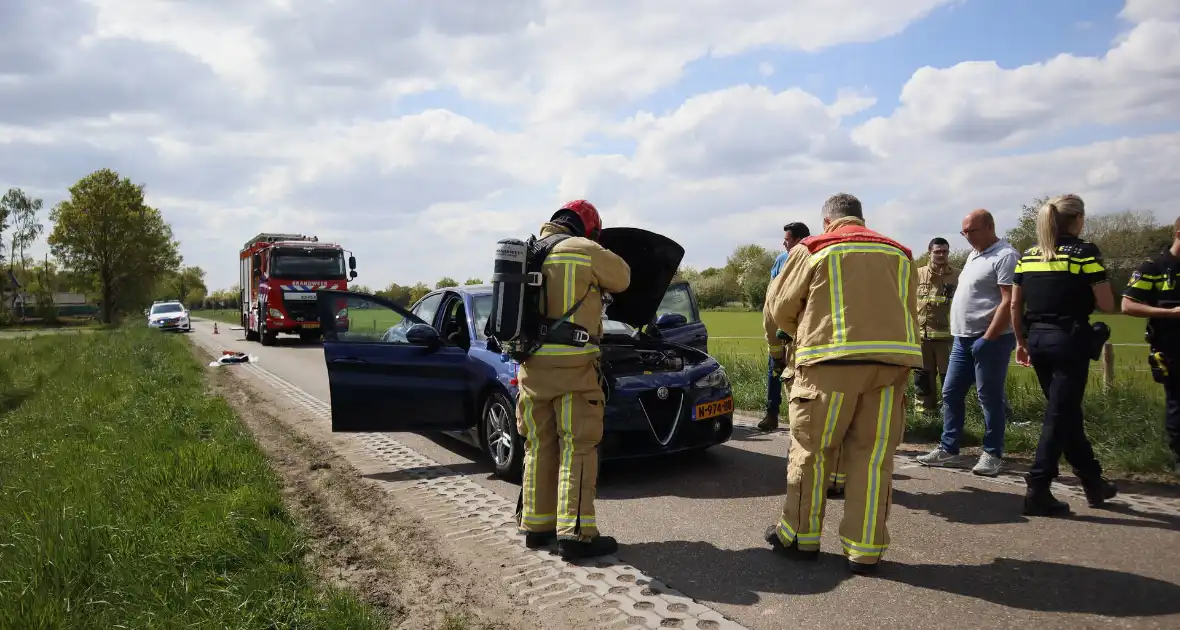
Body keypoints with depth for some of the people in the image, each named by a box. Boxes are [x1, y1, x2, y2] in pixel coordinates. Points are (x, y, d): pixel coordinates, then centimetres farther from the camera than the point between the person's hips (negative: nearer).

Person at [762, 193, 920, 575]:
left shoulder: (813, 249, 9)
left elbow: (780, 308, 10)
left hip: (833, 359, -3)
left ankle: (800, 536, 17)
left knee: (811, 450, 8)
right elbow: (909, 312, 18)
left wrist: (803, 335, 28)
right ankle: (865, 550, 10)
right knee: (872, 457, 7)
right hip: (892, 358, 4)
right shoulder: (899, 254, 20)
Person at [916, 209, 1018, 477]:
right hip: (963, 338, 9)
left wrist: (988, 338, -22)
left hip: (990, 339, -9)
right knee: (951, 394, 10)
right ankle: (948, 449, 18)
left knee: (989, 398, -1)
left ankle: (992, 454, 10)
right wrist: (961, 334, 17)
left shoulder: (1005, 256, -12)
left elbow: (1009, 302, -19)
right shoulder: (974, 255, 18)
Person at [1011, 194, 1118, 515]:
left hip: (1038, 340, 6)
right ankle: (1037, 491, -4)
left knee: (1067, 412, 18)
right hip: (1070, 340, -6)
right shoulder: (1084, 252, -7)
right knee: (1059, 415, -2)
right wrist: (1083, 298, 11)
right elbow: (1107, 305, -9)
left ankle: (1093, 482, 31)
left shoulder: (1028, 256, 8)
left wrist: (1021, 341, 19)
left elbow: (1015, 305, 9)